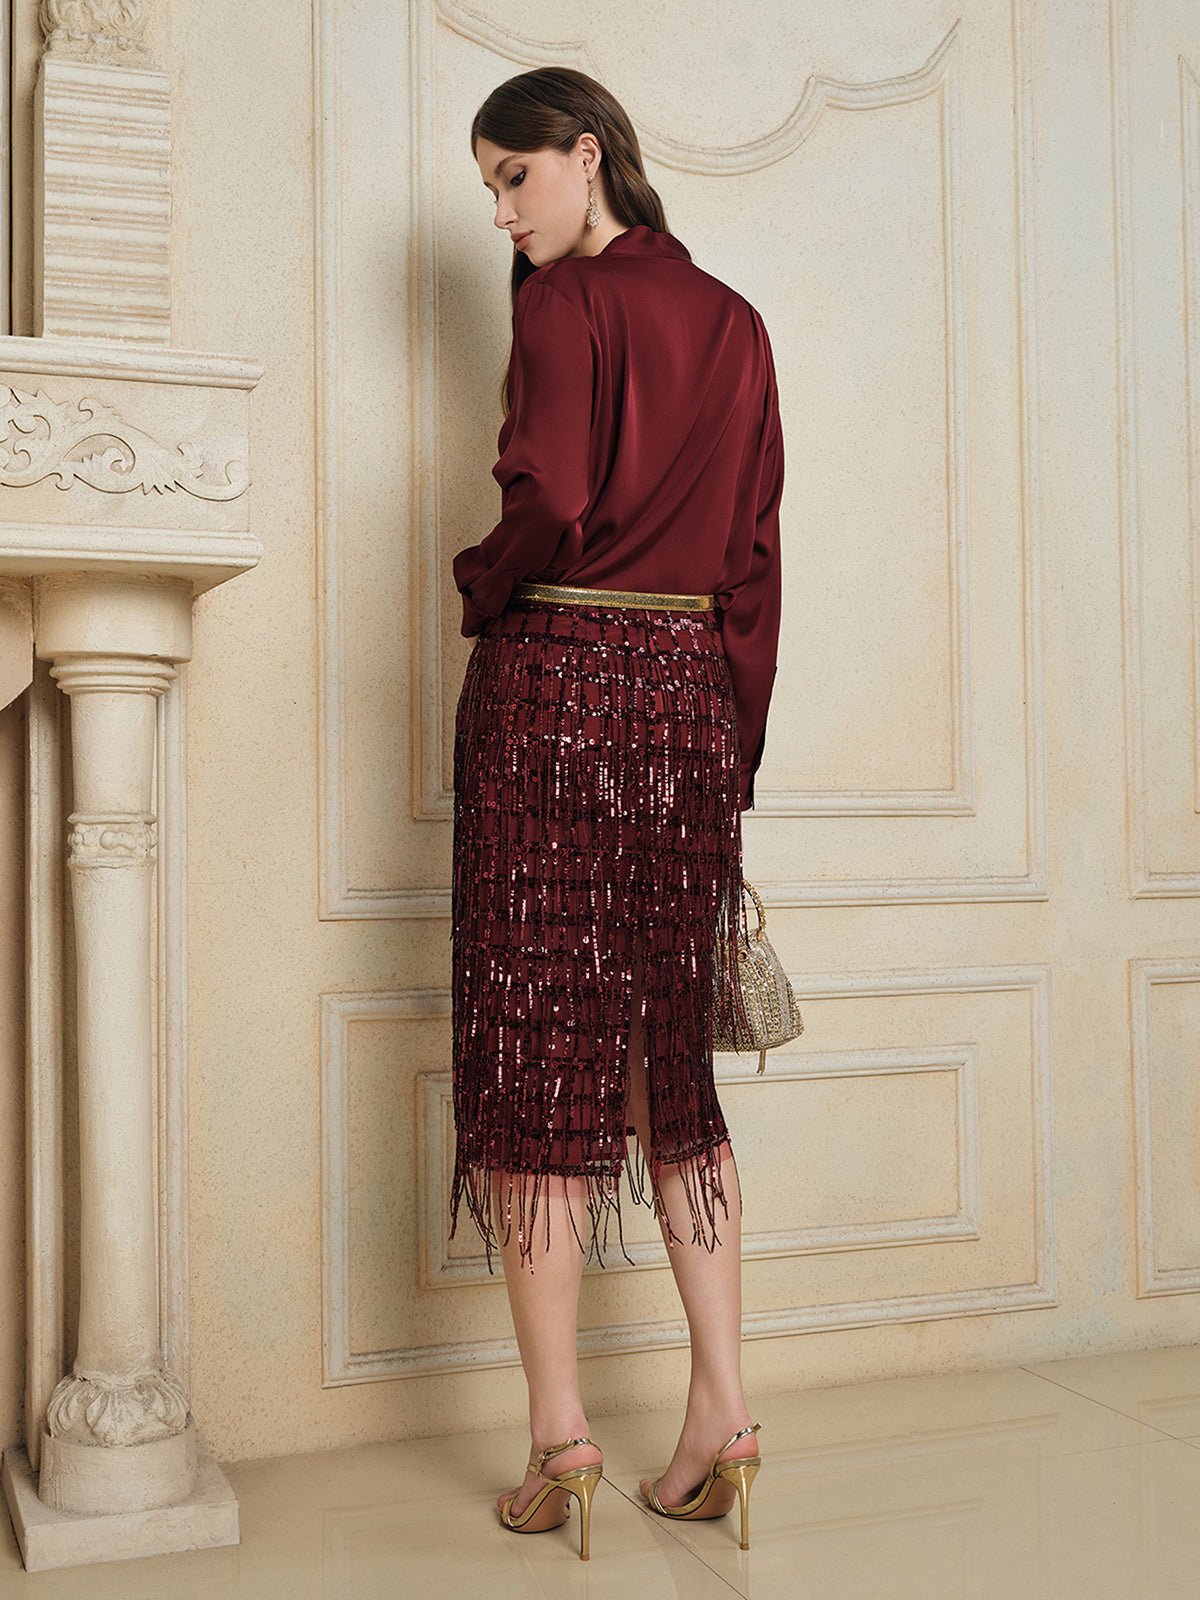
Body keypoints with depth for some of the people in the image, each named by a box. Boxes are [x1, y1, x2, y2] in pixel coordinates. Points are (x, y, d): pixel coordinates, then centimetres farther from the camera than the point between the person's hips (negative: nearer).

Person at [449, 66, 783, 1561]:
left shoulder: (565, 302, -5)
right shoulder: (734, 322, 14)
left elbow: (548, 501, -20)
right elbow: (755, 555, 12)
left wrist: (478, 589, 0)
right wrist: (732, 751, 14)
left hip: (554, 683, -6)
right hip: (693, 695, 6)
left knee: (534, 1046, 1)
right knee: (668, 1057, 11)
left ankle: (558, 1426, 5)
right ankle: (721, 1404, 12)